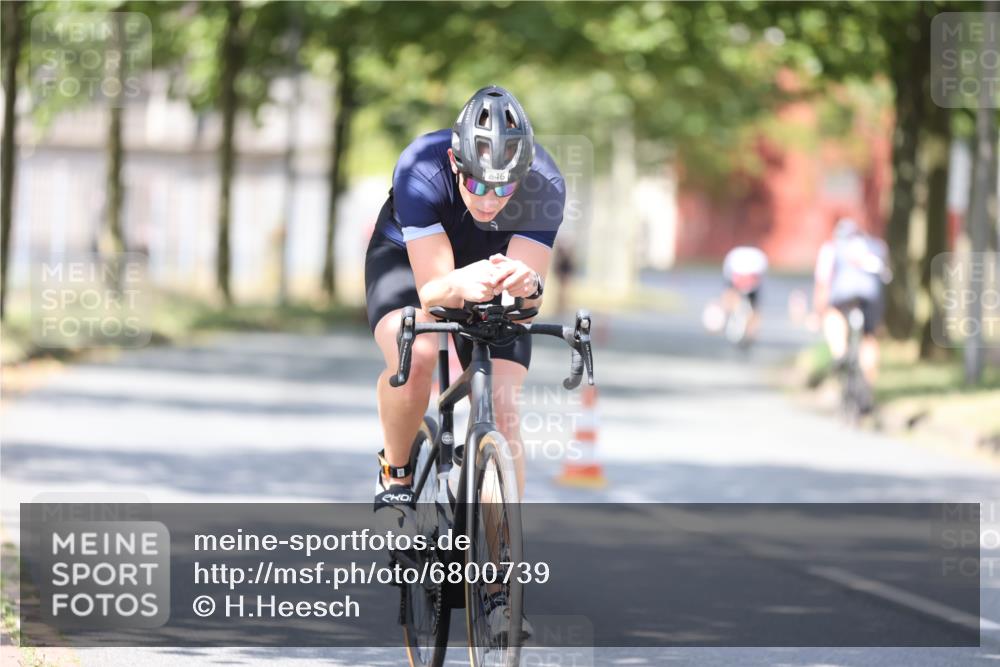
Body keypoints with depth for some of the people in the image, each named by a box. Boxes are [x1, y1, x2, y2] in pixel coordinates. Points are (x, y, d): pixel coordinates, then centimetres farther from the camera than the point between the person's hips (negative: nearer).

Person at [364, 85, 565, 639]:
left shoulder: (544, 184, -33)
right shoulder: (421, 168, -37)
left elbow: (531, 291, -34)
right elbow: (431, 289, -38)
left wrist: (524, 283, -57)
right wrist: (460, 286, -60)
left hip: (497, 265, 2)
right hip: (410, 255, -1)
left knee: (502, 406, -15)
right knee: (415, 356, -33)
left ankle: (500, 577, -9)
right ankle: (396, 474, -4)